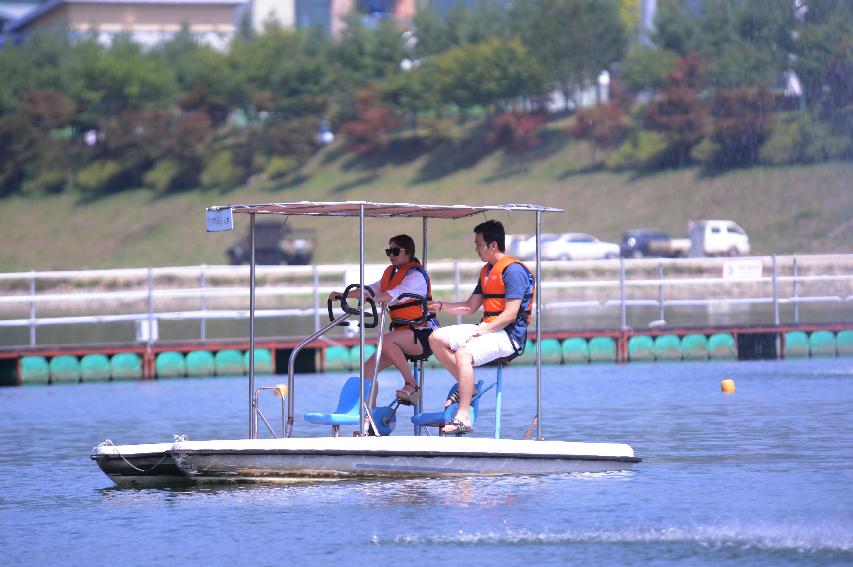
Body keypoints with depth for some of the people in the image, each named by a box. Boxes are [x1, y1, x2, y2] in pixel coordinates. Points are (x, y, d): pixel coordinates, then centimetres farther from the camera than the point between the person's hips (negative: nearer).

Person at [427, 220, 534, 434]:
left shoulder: (513, 270, -12)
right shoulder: (487, 271, 19)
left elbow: (510, 314, -19)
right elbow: (470, 306, 24)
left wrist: (481, 331, -20)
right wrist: (440, 306, 12)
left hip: (508, 335, -10)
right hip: (486, 329, 10)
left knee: (463, 353, -33)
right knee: (436, 339, 1)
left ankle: (463, 418, -36)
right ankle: (467, 386, 4)